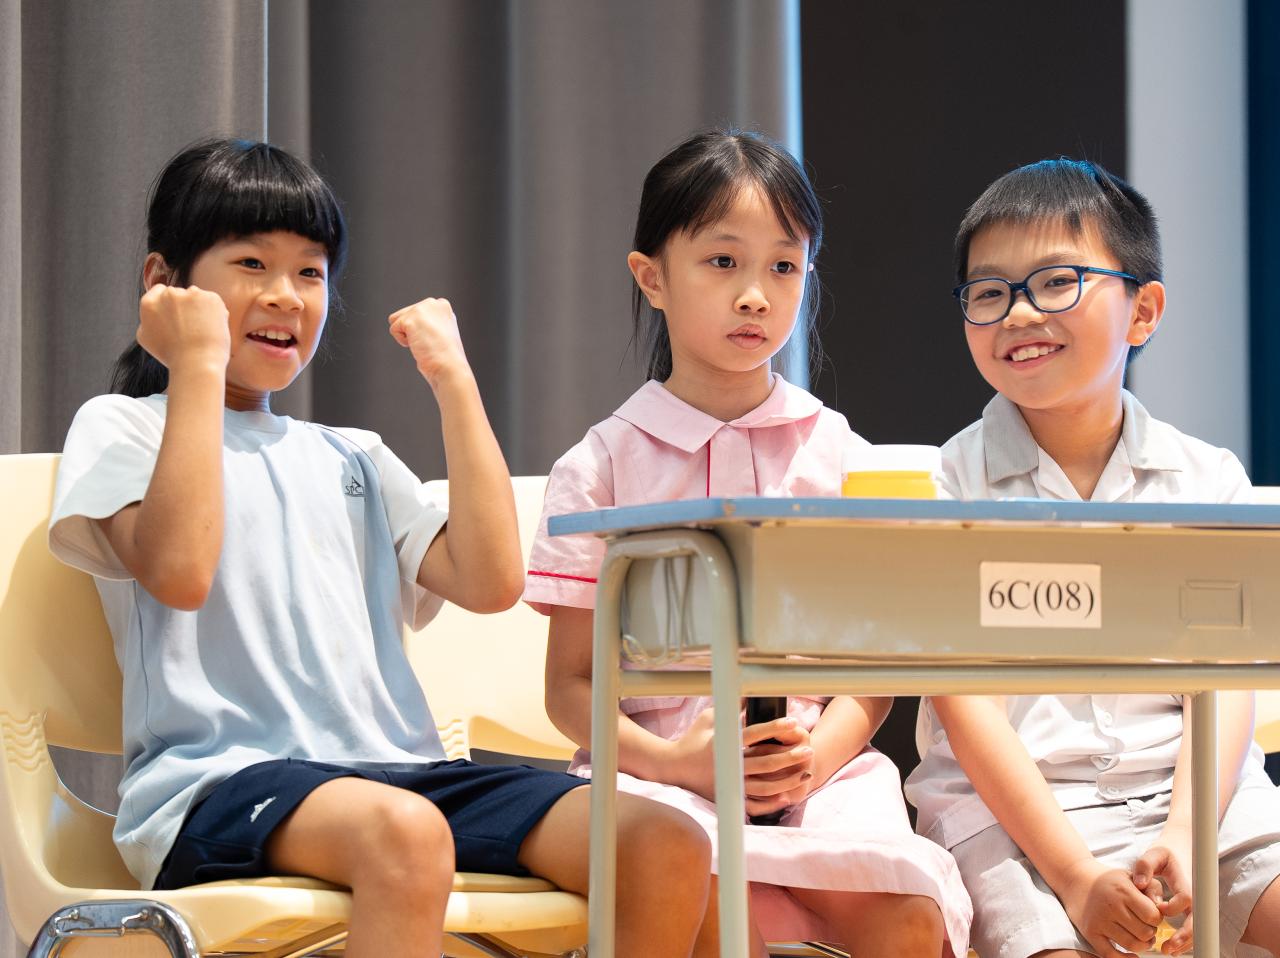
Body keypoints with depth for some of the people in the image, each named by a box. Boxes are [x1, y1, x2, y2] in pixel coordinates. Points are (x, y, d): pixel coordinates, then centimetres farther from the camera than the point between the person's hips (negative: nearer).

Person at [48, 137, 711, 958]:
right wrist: (198, 365, -4)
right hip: (218, 782, -6)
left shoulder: (353, 459, 28)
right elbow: (179, 571, -11)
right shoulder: (122, 428, 12)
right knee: (403, 833, -41)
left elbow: (491, 580, 11)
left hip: (396, 771, 6)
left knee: (668, 848, -18)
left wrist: (453, 377, 16)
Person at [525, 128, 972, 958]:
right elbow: (571, 685, 5)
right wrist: (674, 760, -13)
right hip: (663, 772, -2)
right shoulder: (604, 466, 7)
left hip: (820, 768, 2)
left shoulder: (836, 455, 12)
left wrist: (817, 755, -11)